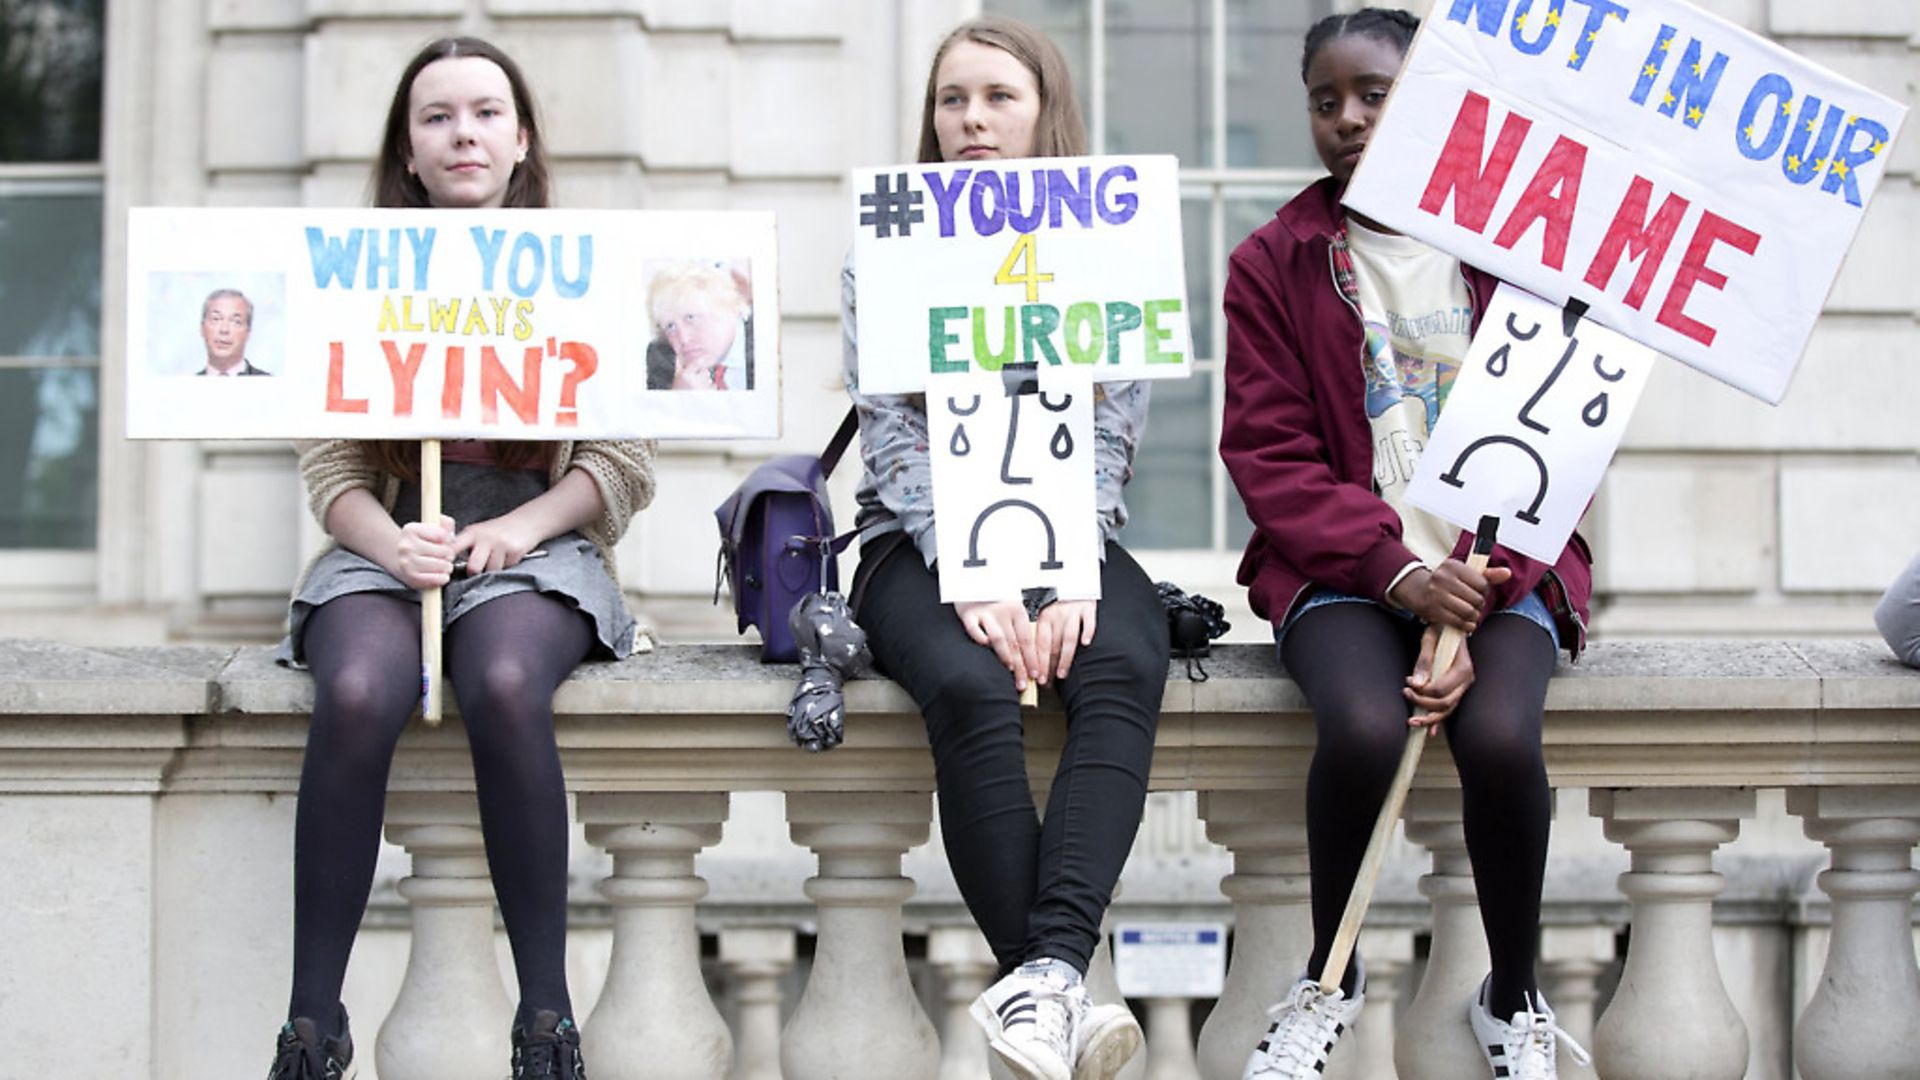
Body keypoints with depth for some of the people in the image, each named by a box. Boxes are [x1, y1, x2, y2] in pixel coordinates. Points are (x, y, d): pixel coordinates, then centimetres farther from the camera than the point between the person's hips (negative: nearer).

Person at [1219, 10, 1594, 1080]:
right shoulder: (1274, 262, 6)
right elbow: (1269, 454, -1)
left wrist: (1480, 594, -14)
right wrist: (1397, 570, -16)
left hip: (1497, 565, 0)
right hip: (1343, 569, 0)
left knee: (1501, 736, -30)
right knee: (1364, 728, -32)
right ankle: (1329, 979, -5)